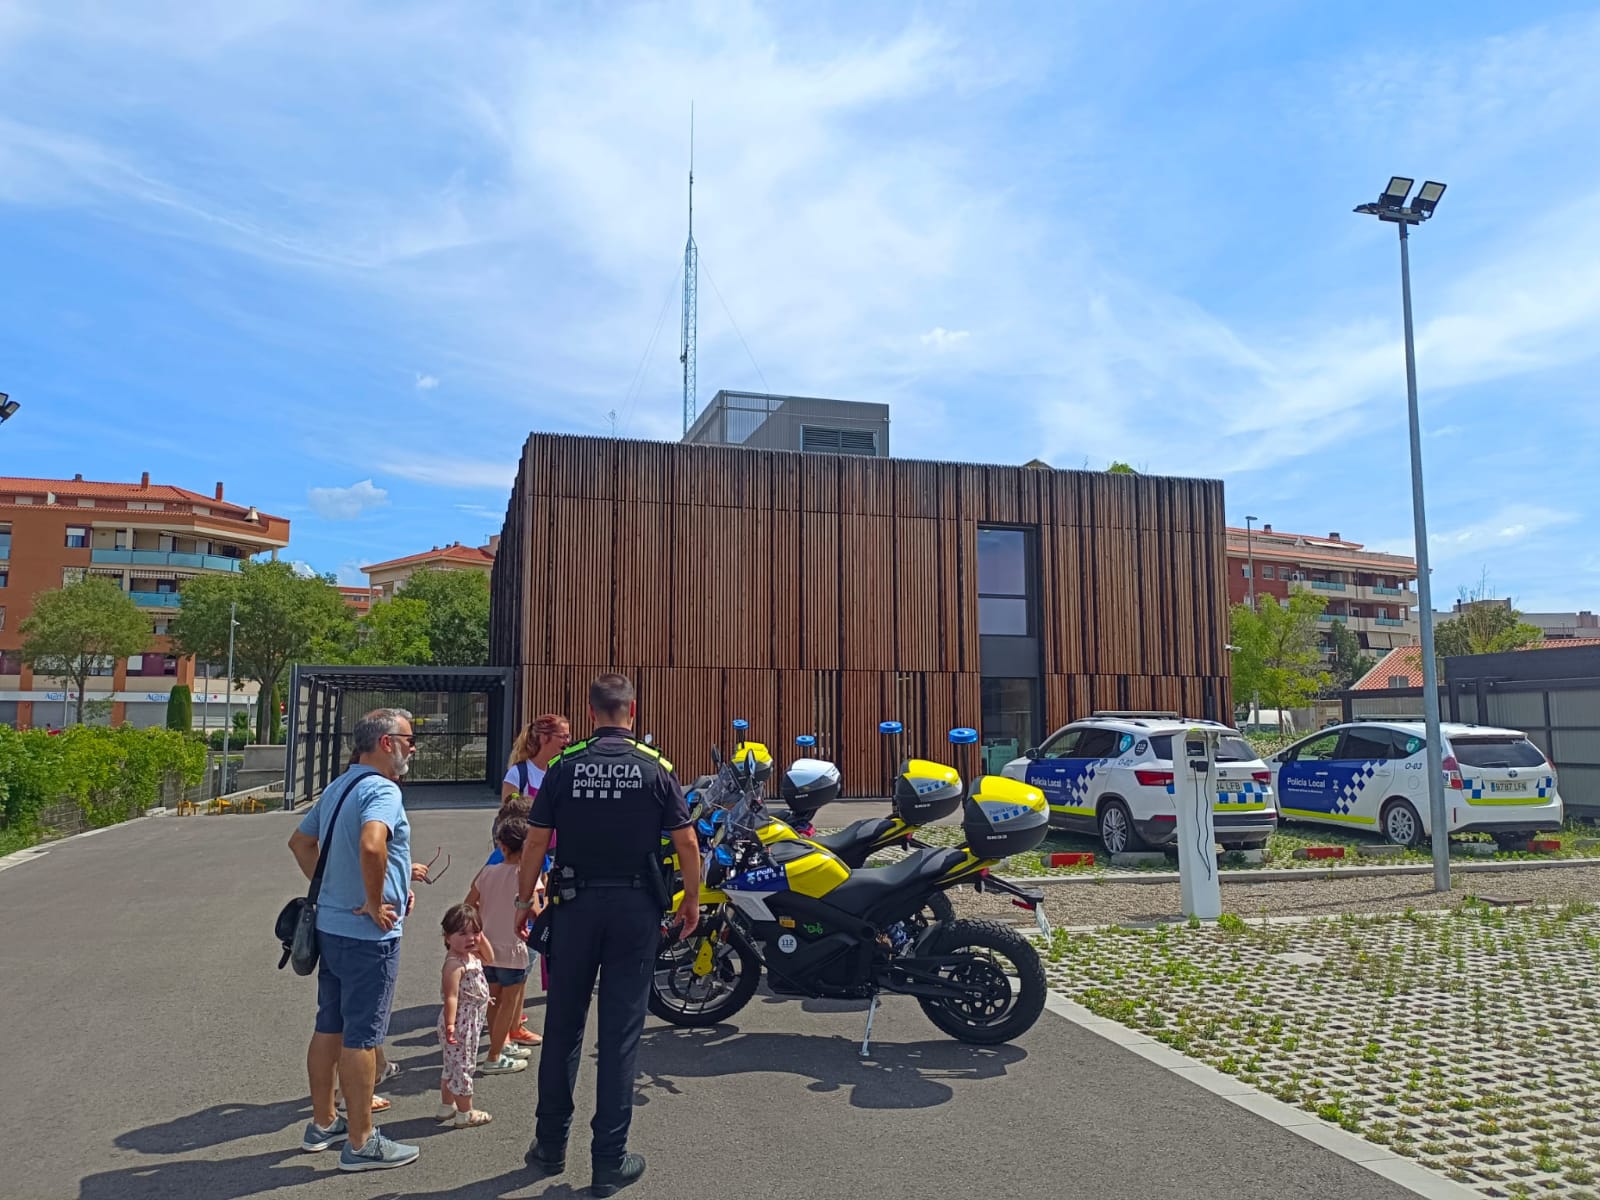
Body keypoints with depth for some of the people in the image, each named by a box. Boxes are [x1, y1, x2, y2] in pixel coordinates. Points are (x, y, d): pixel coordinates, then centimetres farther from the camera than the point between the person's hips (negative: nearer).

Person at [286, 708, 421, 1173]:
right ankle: (361, 1142, 10)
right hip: (368, 934, -9)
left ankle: (323, 1123, 31)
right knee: (361, 1037, 0)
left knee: (329, 1027, 18)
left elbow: (300, 842, 21)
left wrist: (327, 886, 16)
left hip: (330, 925, 9)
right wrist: (374, 903, -24)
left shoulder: (337, 788, 11)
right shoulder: (382, 789, -20)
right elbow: (371, 844, -37)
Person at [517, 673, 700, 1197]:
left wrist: (525, 898, 10)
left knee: (563, 1027, 14)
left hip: (574, 903, 1)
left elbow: (536, 840, -2)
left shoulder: (565, 766, -2)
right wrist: (691, 898, 9)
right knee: (620, 1032, 6)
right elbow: (686, 842, -5)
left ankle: (551, 1145, 27)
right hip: (636, 907, -1)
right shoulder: (655, 768, -4)